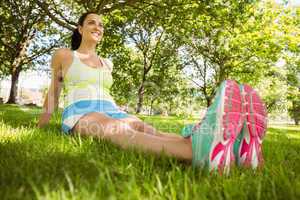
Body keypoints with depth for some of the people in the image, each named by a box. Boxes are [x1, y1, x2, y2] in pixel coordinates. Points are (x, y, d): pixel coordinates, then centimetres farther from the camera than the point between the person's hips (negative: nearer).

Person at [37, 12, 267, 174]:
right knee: (121, 132, -41)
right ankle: (201, 150, -73)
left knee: (146, 129, -33)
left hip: (113, 113, 4)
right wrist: (46, 114, 26)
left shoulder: (107, 64, 25)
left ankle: (230, 146, -62)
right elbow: (55, 86, 26)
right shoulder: (63, 55, 15)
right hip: (80, 115, -3)